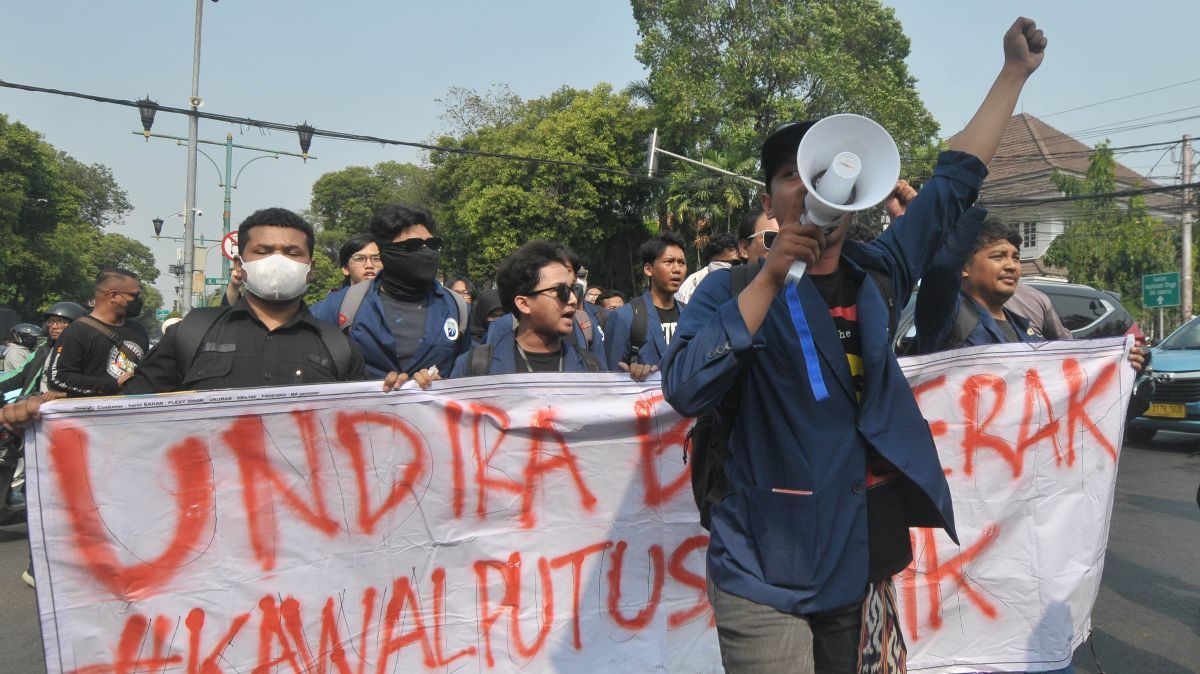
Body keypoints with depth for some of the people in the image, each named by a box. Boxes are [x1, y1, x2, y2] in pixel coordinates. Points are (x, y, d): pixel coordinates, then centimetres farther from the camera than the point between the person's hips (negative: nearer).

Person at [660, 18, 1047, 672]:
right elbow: (684, 390, -21)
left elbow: (953, 183, 15)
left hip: (865, 570, 5)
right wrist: (770, 277, -22)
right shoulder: (733, 288, -6)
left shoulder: (875, 275, 6)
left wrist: (1015, 69, 19)